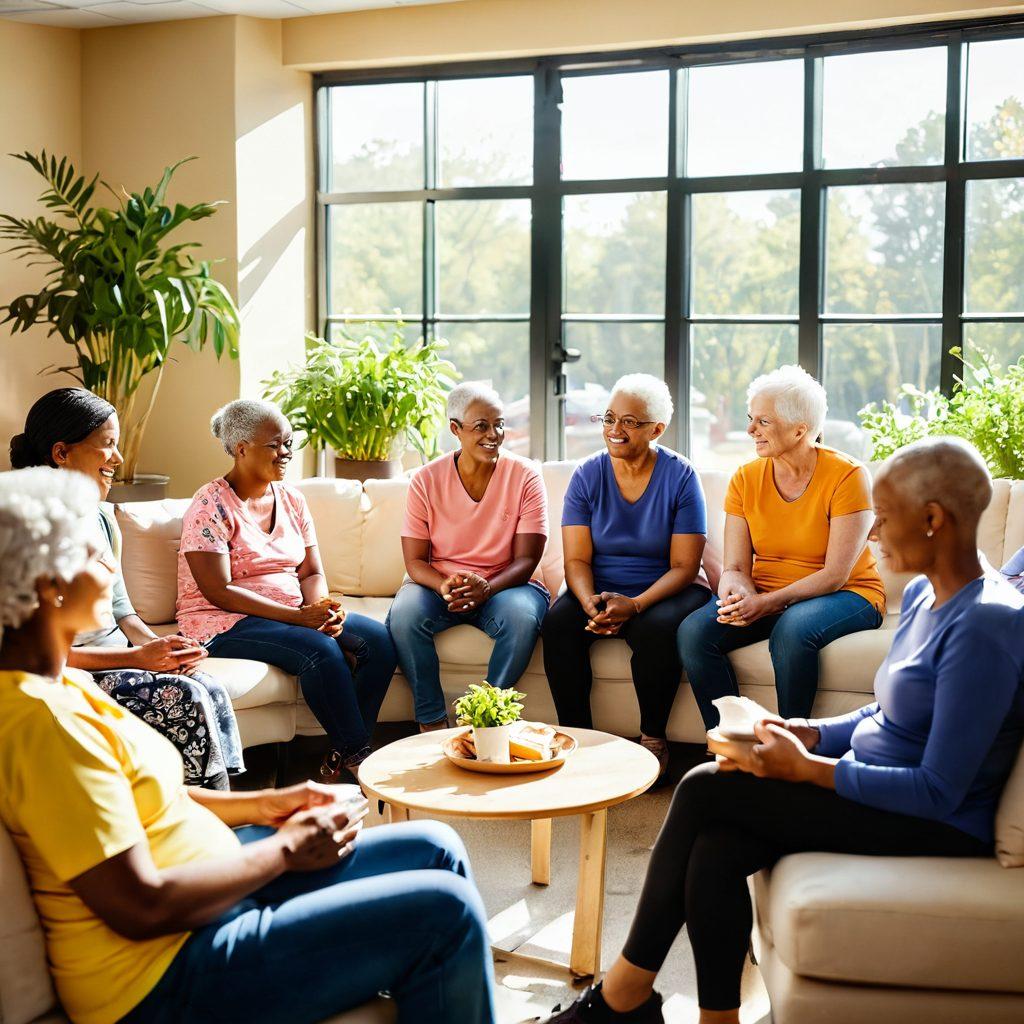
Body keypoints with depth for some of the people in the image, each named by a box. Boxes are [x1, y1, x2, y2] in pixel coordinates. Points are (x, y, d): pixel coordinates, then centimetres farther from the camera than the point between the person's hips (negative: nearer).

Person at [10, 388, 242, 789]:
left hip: (118, 660, 8)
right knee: (188, 699, -23)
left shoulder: (103, 519, 12)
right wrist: (136, 657, -20)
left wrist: (158, 645, -3)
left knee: (213, 692, -16)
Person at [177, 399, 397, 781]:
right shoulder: (210, 507, -10)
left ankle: (340, 758, -13)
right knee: (321, 650, -32)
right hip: (225, 623, -7)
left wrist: (323, 608, -14)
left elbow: (311, 573, 11)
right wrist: (298, 616, -24)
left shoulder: (292, 499, 12)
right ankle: (358, 755, -18)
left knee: (378, 638, -16)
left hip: (294, 614, 7)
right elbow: (218, 592, -17)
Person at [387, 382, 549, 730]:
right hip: (440, 586, 1)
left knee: (522, 614, -35)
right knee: (404, 612, -31)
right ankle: (432, 721, -19)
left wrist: (486, 587, -29)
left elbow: (526, 560, -8)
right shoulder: (427, 480, -2)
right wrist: (444, 585, -27)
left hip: (504, 585, -1)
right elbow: (414, 561, -3)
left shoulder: (525, 476, -5)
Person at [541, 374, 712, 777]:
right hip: (600, 591, 3)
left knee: (655, 629, -34)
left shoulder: (680, 476, -7)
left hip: (664, 591, -2)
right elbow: (576, 559, -3)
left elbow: (684, 566, -10)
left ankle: (653, 738, -12)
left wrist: (635, 605, -27)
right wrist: (591, 603, -25)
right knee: (557, 623, -27)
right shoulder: (587, 475, 0)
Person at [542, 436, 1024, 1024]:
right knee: (712, 850, -17)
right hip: (872, 790, 8)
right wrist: (805, 734, 1)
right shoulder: (924, 595, 9)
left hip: (937, 827, -8)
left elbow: (939, 790, -23)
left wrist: (806, 767, -20)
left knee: (705, 790, -15)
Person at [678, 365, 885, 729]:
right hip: (763, 599, 4)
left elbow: (835, 575, -17)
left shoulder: (847, 476, -13)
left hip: (845, 596, -4)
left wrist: (767, 603, -26)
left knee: (792, 628, -37)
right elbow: (734, 568, -1)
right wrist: (740, 597, -26)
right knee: (693, 631, -23)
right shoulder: (745, 479, 1)